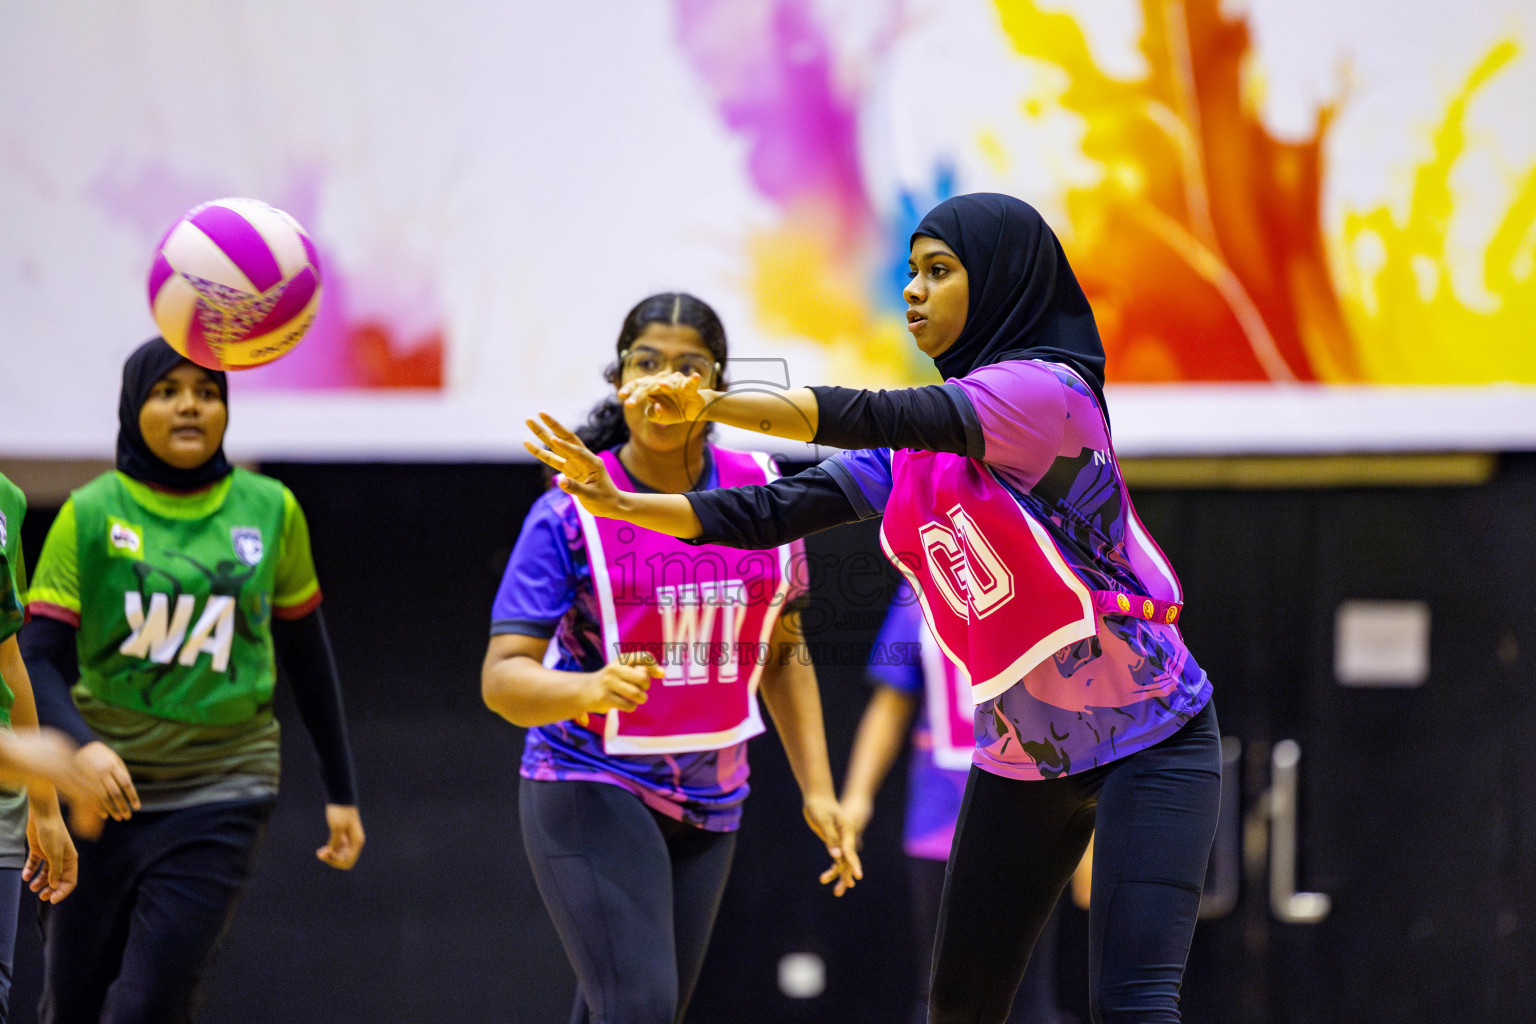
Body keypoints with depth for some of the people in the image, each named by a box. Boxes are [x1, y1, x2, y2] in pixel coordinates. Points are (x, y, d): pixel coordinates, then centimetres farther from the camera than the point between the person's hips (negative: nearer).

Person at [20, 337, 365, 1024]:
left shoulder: (269, 511, 3)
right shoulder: (91, 515, -3)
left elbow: (306, 656, 13)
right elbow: (37, 658, -8)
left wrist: (341, 791, 15)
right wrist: (84, 746, -28)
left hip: (219, 794, 0)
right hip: (103, 788, 0)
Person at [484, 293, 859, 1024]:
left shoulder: (762, 493, 2)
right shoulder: (572, 511, -11)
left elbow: (783, 654, 14)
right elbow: (502, 676, -16)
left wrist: (816, 788, 10)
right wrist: (589, 690, -36)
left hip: (710, 800, 5)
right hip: (590, 790, -5)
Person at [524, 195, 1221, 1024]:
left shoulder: (1045, 389, -19)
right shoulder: (916, 451, 6)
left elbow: (876, 416, -32)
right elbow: (776, 513, 1)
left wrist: (709, 404, -41)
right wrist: (618, 504, -9)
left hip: (1149, 744, -8)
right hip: (1019, 759, 8)